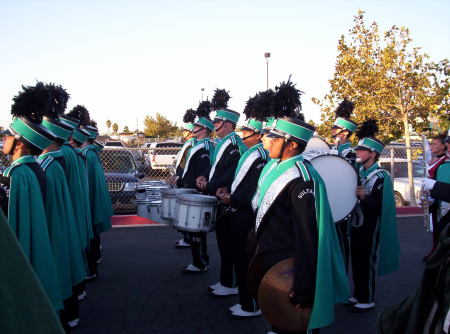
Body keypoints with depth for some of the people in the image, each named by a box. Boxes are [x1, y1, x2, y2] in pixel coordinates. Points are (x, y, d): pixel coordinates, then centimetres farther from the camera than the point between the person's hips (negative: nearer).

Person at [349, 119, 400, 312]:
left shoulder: (380, 177, -14)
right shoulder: (358, 173, 9)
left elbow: (380, 206, -20)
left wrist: (365, 196, -35)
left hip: (370, 227, -7)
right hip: (356, 224, 7)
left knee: (367, 262, 1)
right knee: (357, 261, 14)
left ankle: (367, 300, 14)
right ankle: (358, 295, 27)